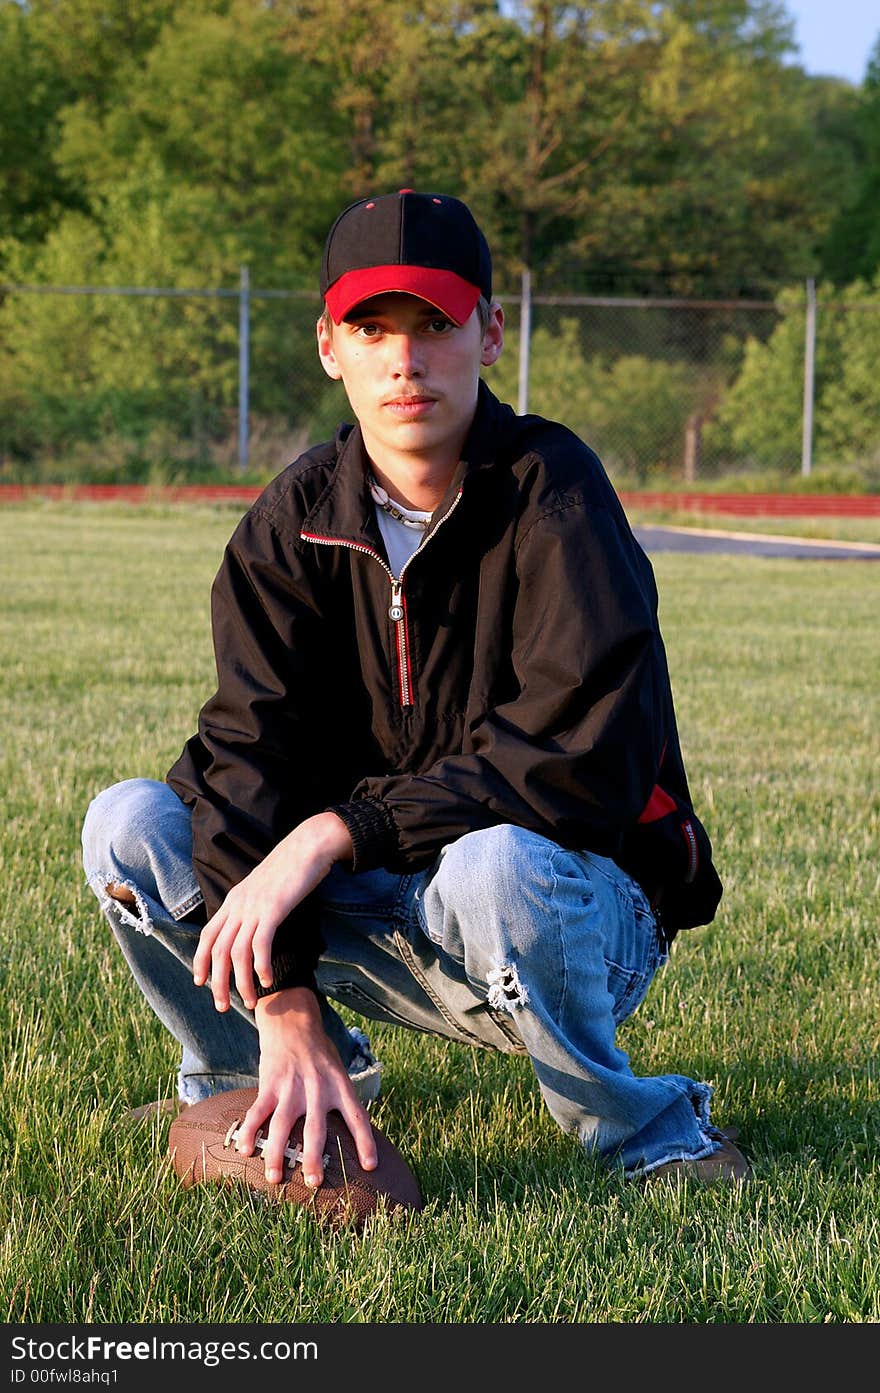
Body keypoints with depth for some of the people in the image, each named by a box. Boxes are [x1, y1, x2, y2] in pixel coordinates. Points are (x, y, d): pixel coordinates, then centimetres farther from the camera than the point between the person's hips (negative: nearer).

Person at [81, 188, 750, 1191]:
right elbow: (249, 754, -15)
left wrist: (340, 831, -29)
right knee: (128, 824, -14)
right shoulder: (297, 517, -2)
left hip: (589, 923, -4)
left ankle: (635, 1127, -11)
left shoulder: (551, 488, -14)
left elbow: (585, 758, -26)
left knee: (494, 867, -39)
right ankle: (256, 1076, 10)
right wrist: (287, 1005, -29)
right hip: (378, 919, 4)